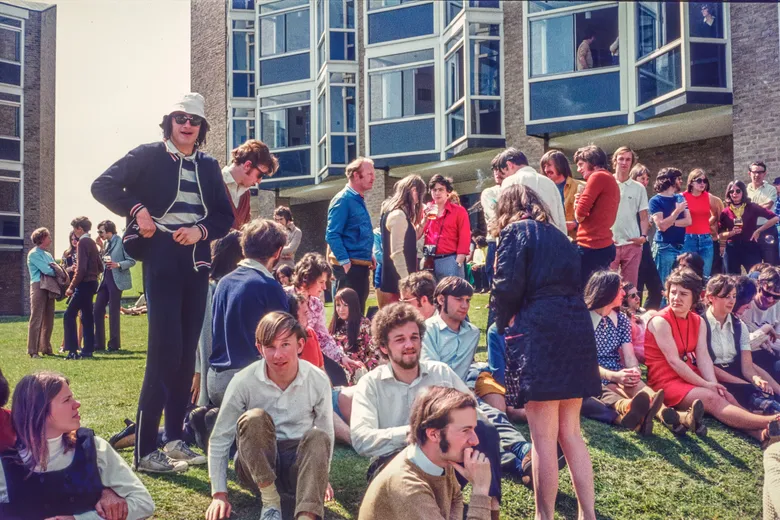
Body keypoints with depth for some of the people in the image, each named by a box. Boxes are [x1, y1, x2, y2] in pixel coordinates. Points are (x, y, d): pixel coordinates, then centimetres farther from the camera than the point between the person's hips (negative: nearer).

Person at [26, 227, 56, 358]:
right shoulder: (34, 254, -6)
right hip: (39, 287, -8)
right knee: (36, 319, -8)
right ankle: (33, 351, -7)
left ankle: (45, 348, 18)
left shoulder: (48, 255, 20)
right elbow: (46, 270, -15)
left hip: (50, 287, 8)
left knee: (48, 320, 10)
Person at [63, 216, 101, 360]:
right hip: (91, 282, 10)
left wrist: (72, 286, -17)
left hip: (84, 284, -10)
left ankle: (73, 350, -11)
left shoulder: (82, 242, -13)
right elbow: (100, 266, 17)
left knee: (69, 315, -7)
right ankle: (87, 350, 14)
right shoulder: (91, 242, 14)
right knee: (86, 316, 12)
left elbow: (81, 268, -20)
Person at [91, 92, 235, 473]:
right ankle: (144, 449, -7)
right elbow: (102, 186, -5)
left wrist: (201, 231, -8)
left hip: (196, 261, 5)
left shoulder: (209, 167, 13)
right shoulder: (148, 156, 0)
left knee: (187, 350, 7)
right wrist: (137, 210, -16)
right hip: (161, 259, -5)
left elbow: (226, 217, 10)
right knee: (166, 348, -12)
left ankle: (175, 438, 19)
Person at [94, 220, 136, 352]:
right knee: (98, 310, 5)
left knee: (113, 311, -3)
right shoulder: (106, 243, 14)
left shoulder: (121, 242, -9)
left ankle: (114, 344, 5)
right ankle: (98, 343, 12)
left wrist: (118, 265, -25)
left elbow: (132, 261, -11)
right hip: (106, 278, 8)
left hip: (116, 280, -8)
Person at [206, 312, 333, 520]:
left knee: (318, 437, -32)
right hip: (256, 467, -1)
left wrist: (319, 477, 6)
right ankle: (270, 500, -20)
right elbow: (219, 439, -7)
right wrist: (219, 494, -12)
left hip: (299, 466, 1)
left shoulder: (318, 380, -10)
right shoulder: (244, 382, -15)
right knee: (254, 418, -30)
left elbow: (326, 434, 5)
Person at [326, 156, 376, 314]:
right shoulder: (343, 200, -12)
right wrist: (345, 262, -21)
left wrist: (369, 255, 15)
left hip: (361, 265, 9)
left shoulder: (359, 200, 16)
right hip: (349, 266, -9)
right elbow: (332, 235, -19)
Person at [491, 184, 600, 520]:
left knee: (544, 437, -1)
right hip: (576, 328, 7)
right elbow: (575, 285, 16)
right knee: (570, 431, 15)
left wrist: (505, 323, 8)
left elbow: (507, 286, -10)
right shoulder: (560, 236, 21)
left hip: (538, 332, -7)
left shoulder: (514, 231, 2)